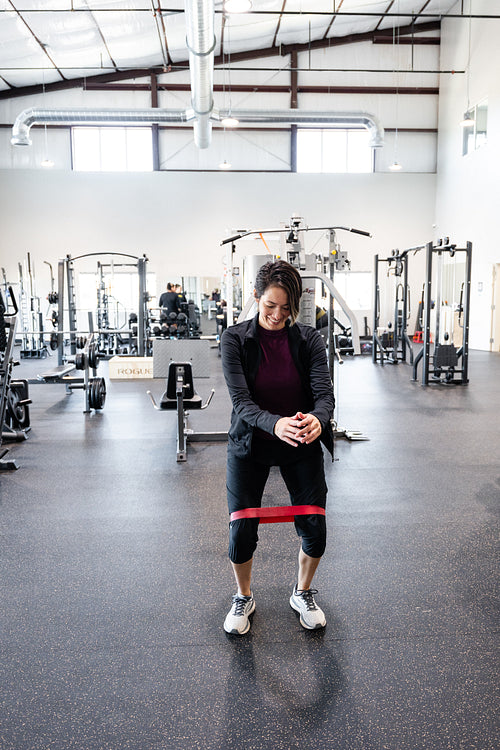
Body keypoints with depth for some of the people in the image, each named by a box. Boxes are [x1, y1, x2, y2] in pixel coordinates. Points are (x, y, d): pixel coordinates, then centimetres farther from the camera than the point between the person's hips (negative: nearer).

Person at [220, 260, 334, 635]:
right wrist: (275, 424, -43)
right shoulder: (235, 339, -13)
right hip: (251, 442, -1)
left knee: (315, 527, -2)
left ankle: (303, 592, 30)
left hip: (302, 444, 2)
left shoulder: (309, 339, -8)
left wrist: (317, 418, -41)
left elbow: (325, 392, -17)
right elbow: (241, 400, -22)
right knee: (241, 529, -5)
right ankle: (244, 597, 26)